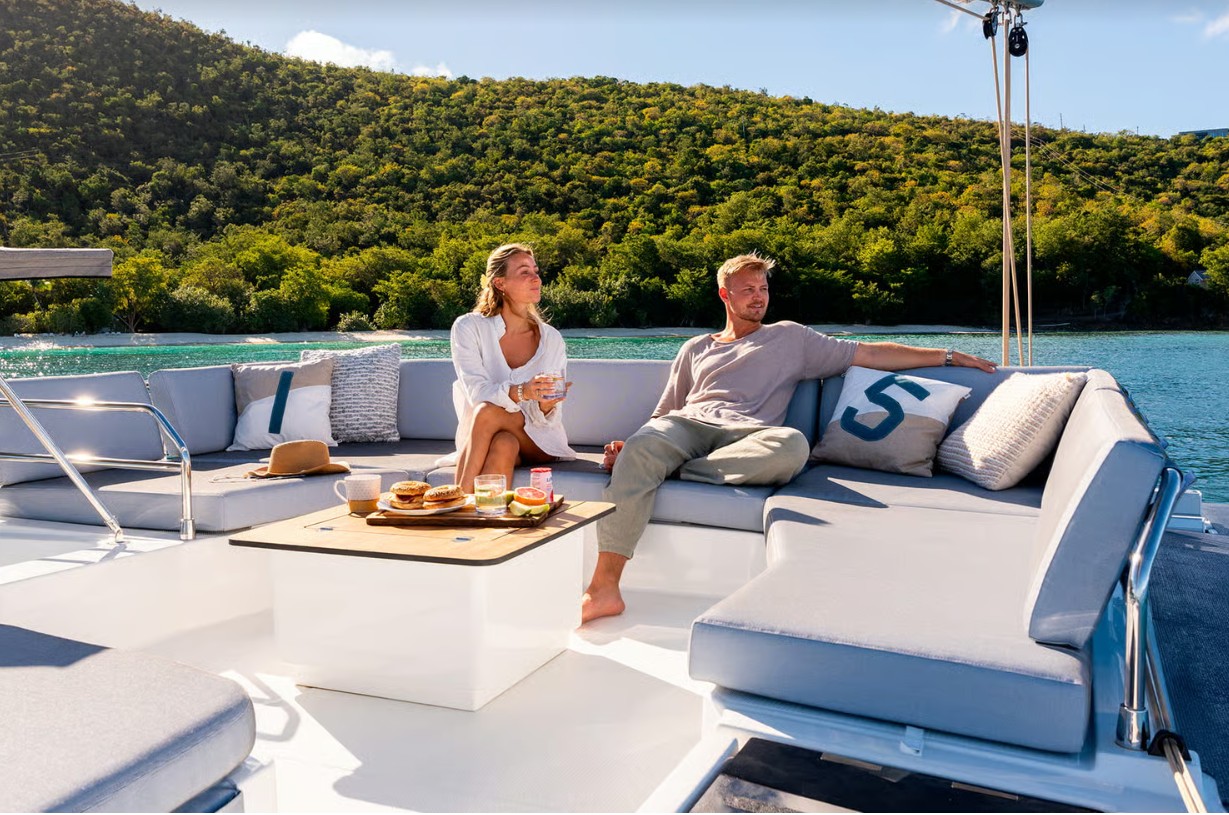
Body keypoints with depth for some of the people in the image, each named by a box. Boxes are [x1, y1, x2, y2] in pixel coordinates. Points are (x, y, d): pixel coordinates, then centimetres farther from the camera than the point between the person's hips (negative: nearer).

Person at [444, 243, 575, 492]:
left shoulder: (551, 339, 0)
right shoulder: (469, 328, -3)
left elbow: (550, 420, -3)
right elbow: (477, 392, -17)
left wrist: (546, 406, -28)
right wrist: (520, 392, -37)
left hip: (537, 443, 0)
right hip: (479, 438, 0)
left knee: (488, 413, -30)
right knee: (494, 428, -36)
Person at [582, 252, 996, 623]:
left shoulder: (791, 338, 26)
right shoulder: (695, 349, 31)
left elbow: (871, 353, 23)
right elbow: (664, 413, 24)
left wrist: (947, 356, 17)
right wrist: (626, 446, 2)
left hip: (747, 435, -1)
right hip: (687, 425, 1)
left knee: (793, 444, -39)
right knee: (639, 449, -36)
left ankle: (682, 472, -28)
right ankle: (604, 587, -39)